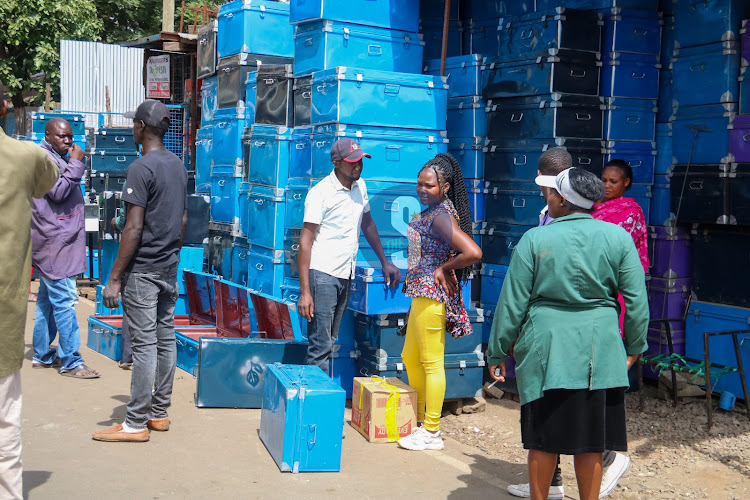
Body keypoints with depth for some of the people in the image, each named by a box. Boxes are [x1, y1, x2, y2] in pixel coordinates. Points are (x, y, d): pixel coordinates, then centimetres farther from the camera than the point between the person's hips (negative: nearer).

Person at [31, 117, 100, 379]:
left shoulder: (57, 158, 20)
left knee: (47, 299, 14)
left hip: (56, 242, 11)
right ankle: (70, 362, -8)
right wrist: (75, 163, -17)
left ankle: (42, 355, 22)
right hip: (55, 242, -11)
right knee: (64, 301, -10)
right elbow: (58, 192, -21)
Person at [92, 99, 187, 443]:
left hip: (143, 271, -8)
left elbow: (134, 228, -19)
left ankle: (136, 423, 1)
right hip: (170, 269, 9)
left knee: (144, 344, -5)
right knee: (166, 339, 11)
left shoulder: (141, 168, -15)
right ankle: (159, 413, 21)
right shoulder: (179, 166, 11)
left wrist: (114, 278, -16)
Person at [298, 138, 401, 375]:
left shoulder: (360, 186, 10)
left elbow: (367, 223, 26)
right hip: (322, 275, -7)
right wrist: (304, 292, -18)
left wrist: (384, 262, 26)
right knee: (320, 347, -9)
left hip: (346, 276, 7)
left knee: (328, 343, 10)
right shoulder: (320, 193, -11)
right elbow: (306, 241, -13)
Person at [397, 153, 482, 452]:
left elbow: (473, 252, -31)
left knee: (431, 364, -2)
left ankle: (431, 433, 8)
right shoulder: (428, 213, 11)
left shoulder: (441, 216, -19)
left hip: (433, 297, -11)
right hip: (421, 295, 11)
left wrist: (443, 270, -17)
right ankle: (420, 420, 34)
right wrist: (413, 303, 18)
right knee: (410, 358, 20)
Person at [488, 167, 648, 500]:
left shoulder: (535, 240, -6)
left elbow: (512, 303, -4)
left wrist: (498, 353, 6)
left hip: (546, 350, -1)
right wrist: (634, 347, 14)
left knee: (543, 438, 9)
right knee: (591, 440, 10)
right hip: (600, 352, 2)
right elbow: (637, 300, 2)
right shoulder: (618, 237, 0)